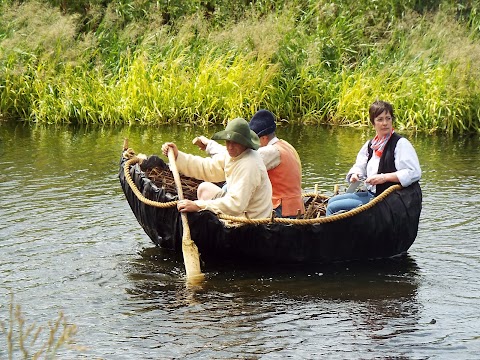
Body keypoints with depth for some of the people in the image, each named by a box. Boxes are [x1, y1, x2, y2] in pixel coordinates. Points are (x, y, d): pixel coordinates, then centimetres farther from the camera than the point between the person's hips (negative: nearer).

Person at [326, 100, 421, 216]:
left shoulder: (400, 143, -13)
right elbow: (360, 166, 20)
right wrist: (355, 175, -5)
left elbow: (415, 173, -22)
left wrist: (385, 177, -26)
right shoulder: (370, 145, 13)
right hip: (370, 194, 8)